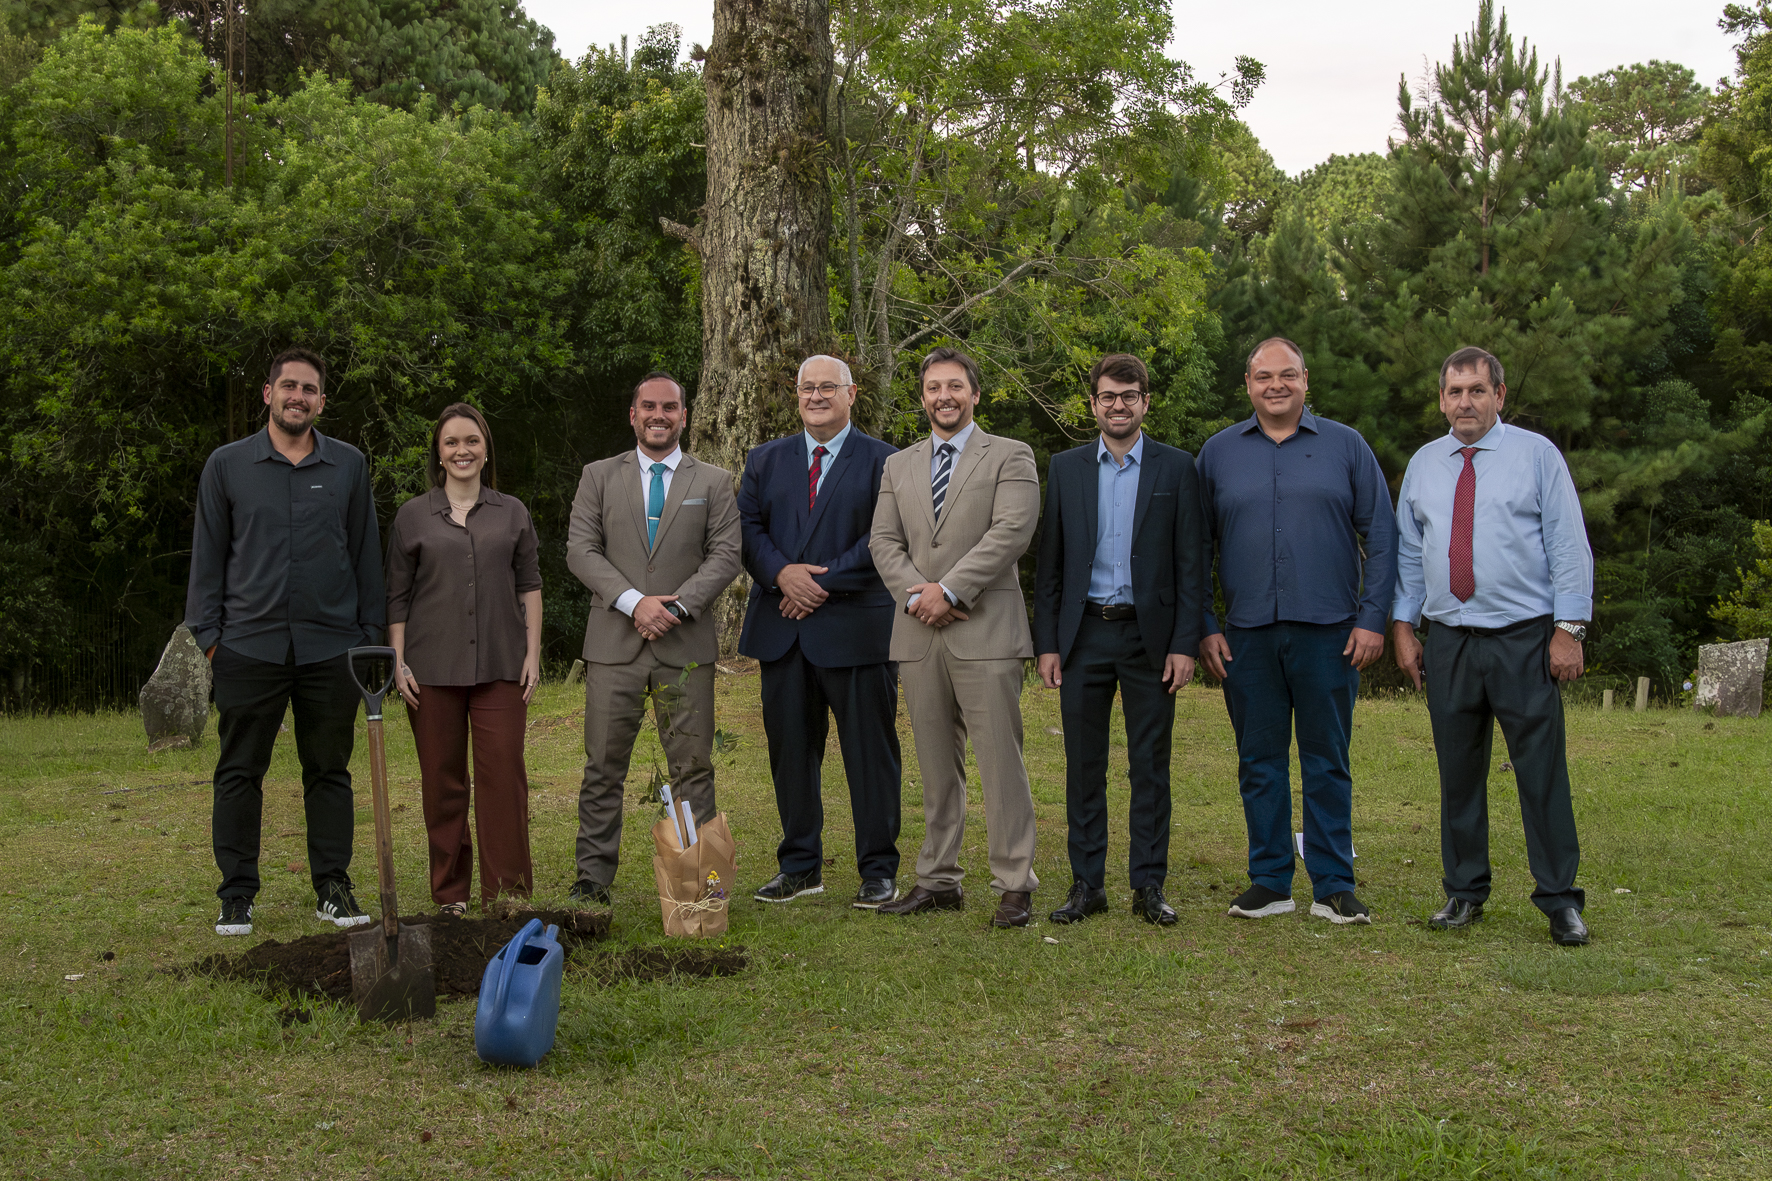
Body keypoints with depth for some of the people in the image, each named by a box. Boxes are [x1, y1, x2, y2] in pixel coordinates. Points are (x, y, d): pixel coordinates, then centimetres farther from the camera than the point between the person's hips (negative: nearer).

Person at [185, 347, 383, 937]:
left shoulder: (349, 465, 8)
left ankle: (333, 889, 15)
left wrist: (370, 634, 7)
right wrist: (207, 634, 1)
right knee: (239, 773, 3)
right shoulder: (227, 464, 6)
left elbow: (365, 555, 11)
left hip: (330, 646, 1)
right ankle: (237, 896, 12)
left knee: (329, 771, 7)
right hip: (249, 645, -1)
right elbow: (208, 556, 7)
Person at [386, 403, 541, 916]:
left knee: (503, 774, -6)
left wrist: (532, 652, 2)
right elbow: (397, 595, 8)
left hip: (500, 665, 0)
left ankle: (507, 892, 2)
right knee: (442, 780, 4)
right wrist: (398, 662, 1)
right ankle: (450, 893, 14)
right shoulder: (413, 516, 8)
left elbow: (530, 585, 10)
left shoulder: (512, 513, 10)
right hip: (433, 669, 0)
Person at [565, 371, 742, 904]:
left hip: (685, 644, 0)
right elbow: (581, 549, 2)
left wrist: (677, 604, -13)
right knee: (603, 766, 2)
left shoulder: (714, 482, 11)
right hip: (614, 641, 0)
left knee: (693, 766, 1)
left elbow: (725, 554, 2)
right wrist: (634, 601, -12)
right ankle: (593, 878, 9)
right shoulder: (599, 476, 11)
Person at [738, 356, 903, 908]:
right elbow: (746, 526, 7)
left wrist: (825, 582, -14)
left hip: (856, 628, -4)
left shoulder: (882, 461, 2)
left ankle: (878, 871, 10)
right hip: (782, 629, 4)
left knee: (870, 751, 0)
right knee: (789, 748, 8)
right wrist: (781, 572, -11)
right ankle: (799, 867, 20)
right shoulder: (765, 460, 16)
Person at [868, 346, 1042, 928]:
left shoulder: (1010, 456, 4)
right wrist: (914, 595, -8)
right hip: (919, 635, 4)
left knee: (1000, 760, -6)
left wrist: (950, 590, -13)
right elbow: (884, 542, 10)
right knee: (935, 765, 9)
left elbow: (1011, 531, -9)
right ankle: (939, 880, 15)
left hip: (985, 632, -4)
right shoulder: (898, 466, 19)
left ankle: (1015, 885, -1)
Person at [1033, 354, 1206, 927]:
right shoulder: (1065, 468, 8)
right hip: (1083, 636, 2)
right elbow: (1050, 562, 8)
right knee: (1083, 765, 4)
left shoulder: (1176, 468, 3)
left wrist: (1185, 644, -7)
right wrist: (1046, 643, 2)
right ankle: (1087, 884, 13)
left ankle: (1148, 885, 11)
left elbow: (1190, 563, 1)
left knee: (1150, 766, 3)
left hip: (1149, 636, -1)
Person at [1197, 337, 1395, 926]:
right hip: (1247, 635, 1)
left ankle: (1334, 885, 12)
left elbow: (1381, 538, 4)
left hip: (1327, 633, -1)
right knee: (1259, 762, 6)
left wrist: (1372, 618, -4)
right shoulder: (1217, 452, 8)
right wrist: (1205, 627, 2)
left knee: (1327, 761, 4)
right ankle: (1269, 881, 16)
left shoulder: (1345, 446, 6)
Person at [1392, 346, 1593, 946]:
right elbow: (1408, 552, 15)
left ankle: (1560, 901, 6)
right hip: (1448, 642, 3)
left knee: (1543, 772, -2)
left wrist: (1570, 628, -9)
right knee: (1458, 772, 7)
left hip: (1525, 638, -3)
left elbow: (1569, 544, -2)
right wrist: (1402, 625, 6)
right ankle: (1465, 892, 19)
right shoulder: (1423, 464, 12)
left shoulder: (1537, 454, 1)